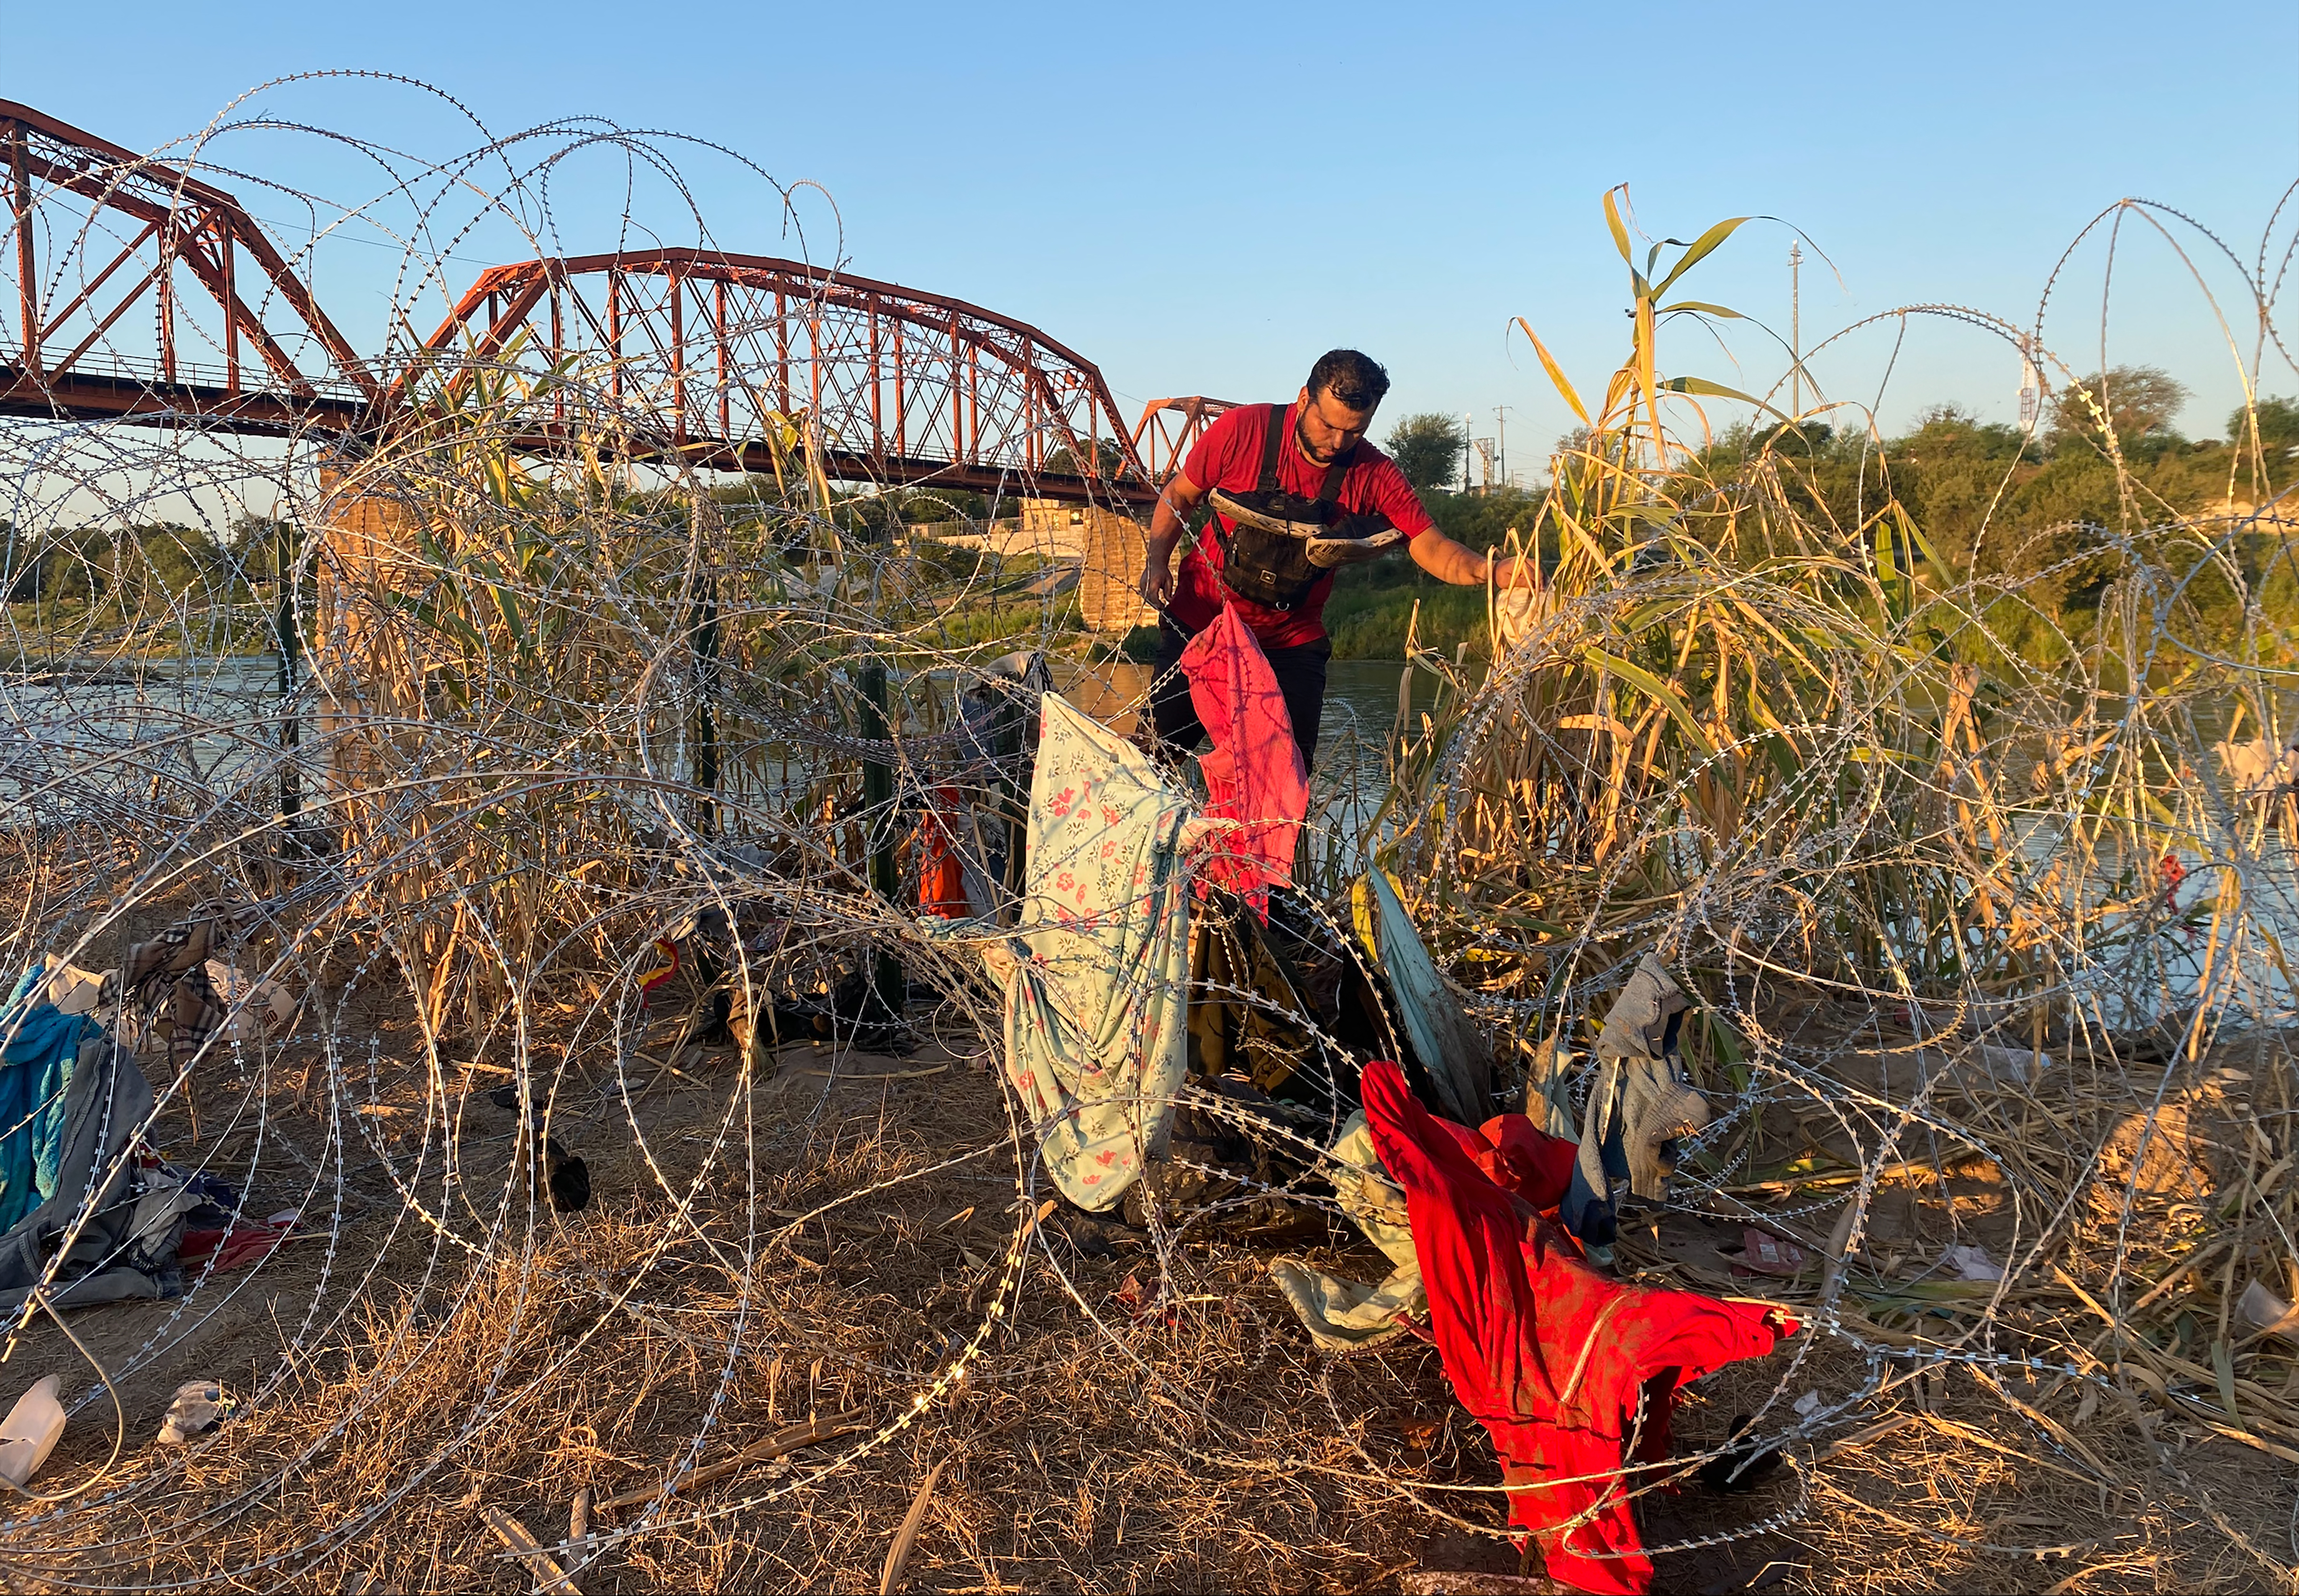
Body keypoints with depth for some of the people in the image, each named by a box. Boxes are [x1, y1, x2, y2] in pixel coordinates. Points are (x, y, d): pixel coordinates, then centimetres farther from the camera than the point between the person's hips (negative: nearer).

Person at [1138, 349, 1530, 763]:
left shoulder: (1375, 476, -11)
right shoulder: (1243, 430, -14)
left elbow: (1433, 550, -19)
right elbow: (1179, 495, 0)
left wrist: (1494, 571, -38)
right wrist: (1157, 561, -15)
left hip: (1292, 642, 1)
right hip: (1201, 620, -1)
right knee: (1162, 746, 1)